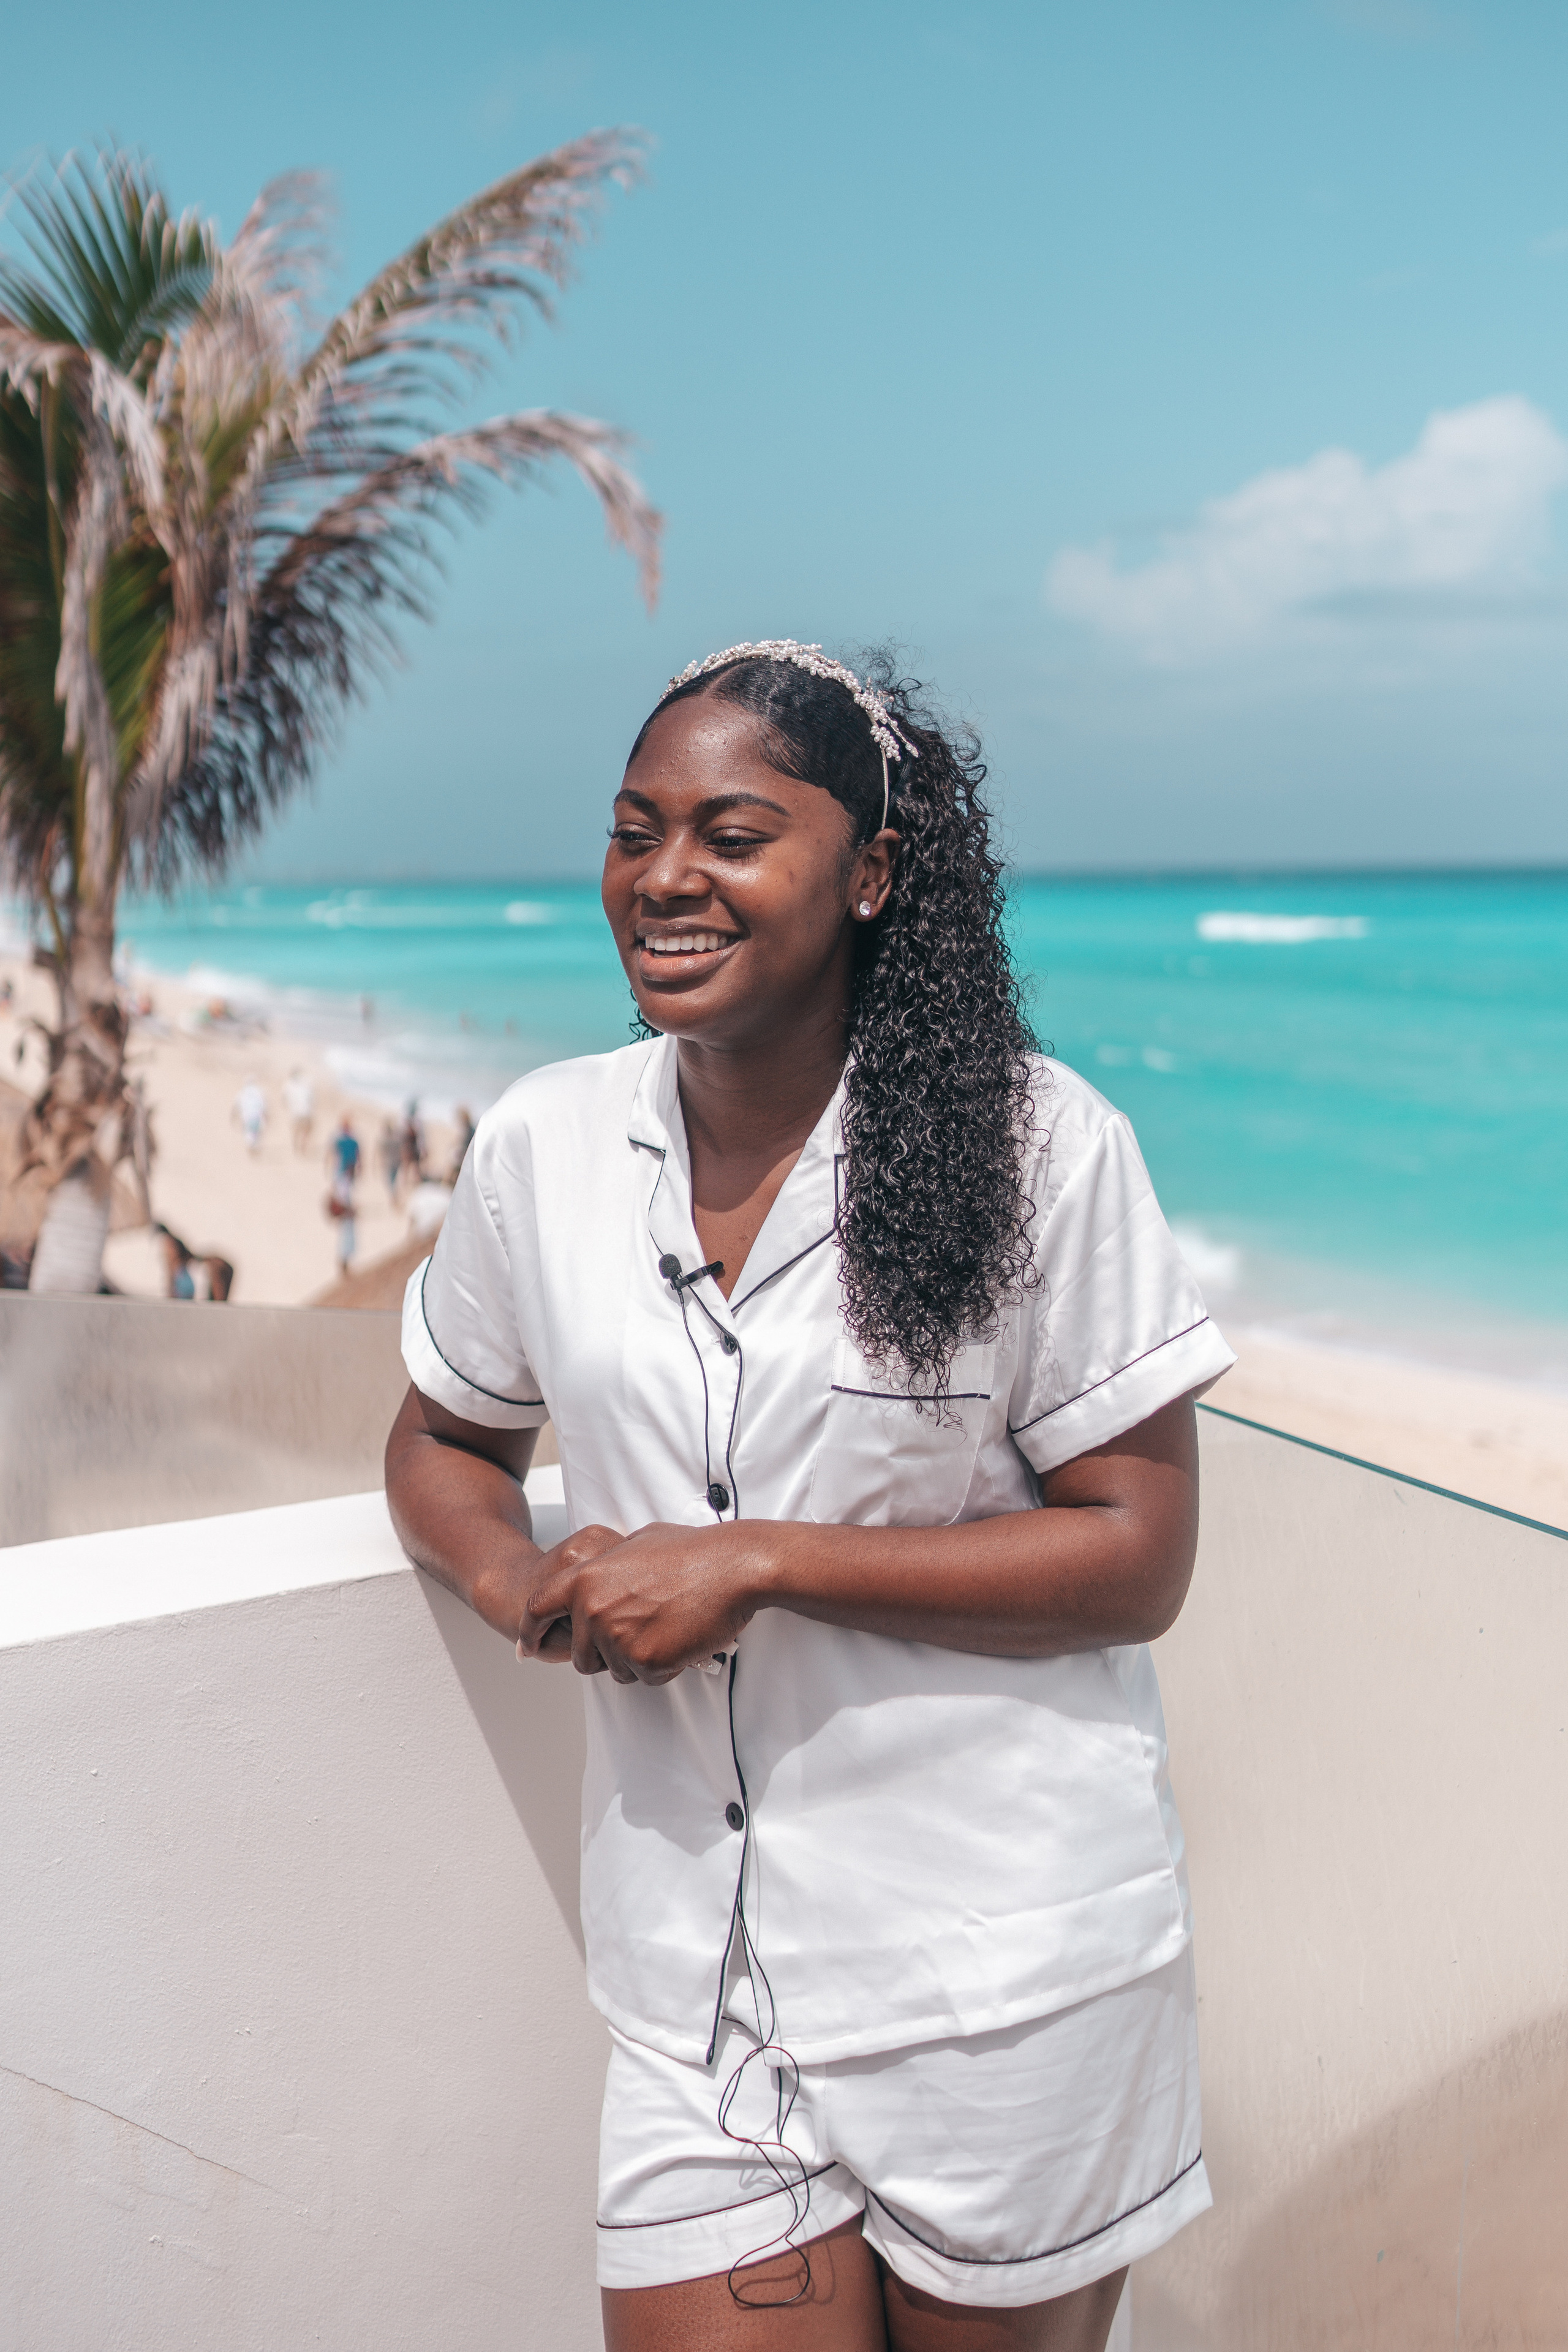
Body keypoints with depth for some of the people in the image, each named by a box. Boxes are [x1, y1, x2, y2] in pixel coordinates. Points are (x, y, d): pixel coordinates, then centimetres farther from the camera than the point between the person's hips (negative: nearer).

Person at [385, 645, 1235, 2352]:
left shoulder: (1039, 1144, -11)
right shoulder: (543, 1145, 0)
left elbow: (1139, 1558, -10)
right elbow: (444, 1443, 14)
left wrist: (755, 1561, -18)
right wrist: (525, 1588, -9)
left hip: (1007, 1970, -2)